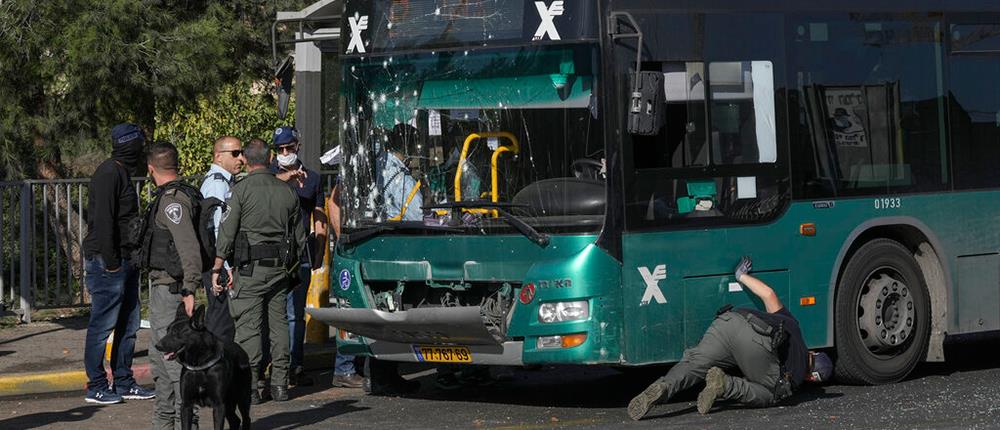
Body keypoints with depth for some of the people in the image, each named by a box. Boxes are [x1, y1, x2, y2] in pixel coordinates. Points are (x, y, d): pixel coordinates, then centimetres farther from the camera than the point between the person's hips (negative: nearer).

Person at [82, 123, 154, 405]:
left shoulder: (122, 173, 16)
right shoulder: (109, 174, -14)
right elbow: (103, 220, -20)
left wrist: (130, 259, 15)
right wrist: (110, 261, -21)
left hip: (124, 262, 10)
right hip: (108, 264, -10)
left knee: (128, 325, 13)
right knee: (102, 325, -4)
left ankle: (124, 383, 20)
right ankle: (96, 387, 2)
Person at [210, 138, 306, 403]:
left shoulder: (242, 190, -8)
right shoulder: (287, 191, 8)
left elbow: (226, 232, -9)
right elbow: (299, 236, 14)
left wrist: (217, 269, -5)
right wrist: (292, 266, 24)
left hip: (250, 269, -5)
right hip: (281, 268, 5)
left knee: (248, 326, -2)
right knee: (279, 324, 11)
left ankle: (249, 386, -4)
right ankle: (280, 384, 13)